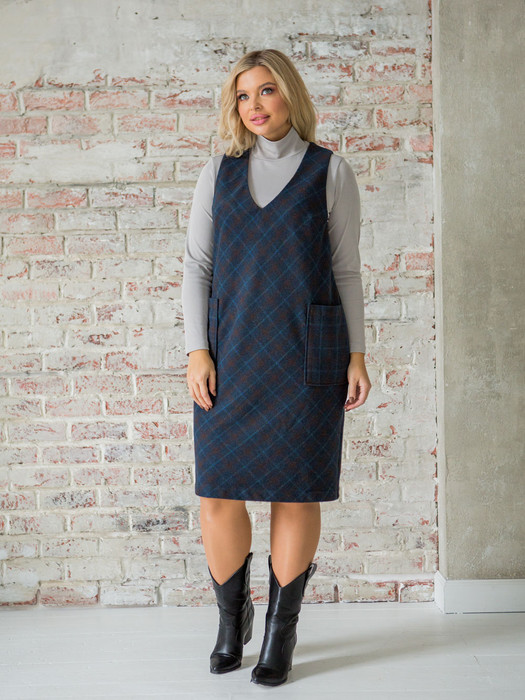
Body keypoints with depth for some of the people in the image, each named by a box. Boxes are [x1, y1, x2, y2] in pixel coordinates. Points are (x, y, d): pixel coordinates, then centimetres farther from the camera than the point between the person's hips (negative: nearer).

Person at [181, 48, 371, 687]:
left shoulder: (330, 172, 4)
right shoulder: (219, 172, 9)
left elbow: (346, 269, 5)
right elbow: (196, 264, 7)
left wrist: (356, 355, -1)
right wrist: (197, 350, -3)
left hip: (305, 350, -2)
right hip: (231, 350, 2)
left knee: (296, 490, 1)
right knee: (218, 490, 0)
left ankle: (282, 630, 17)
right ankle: (231, 618, 22)